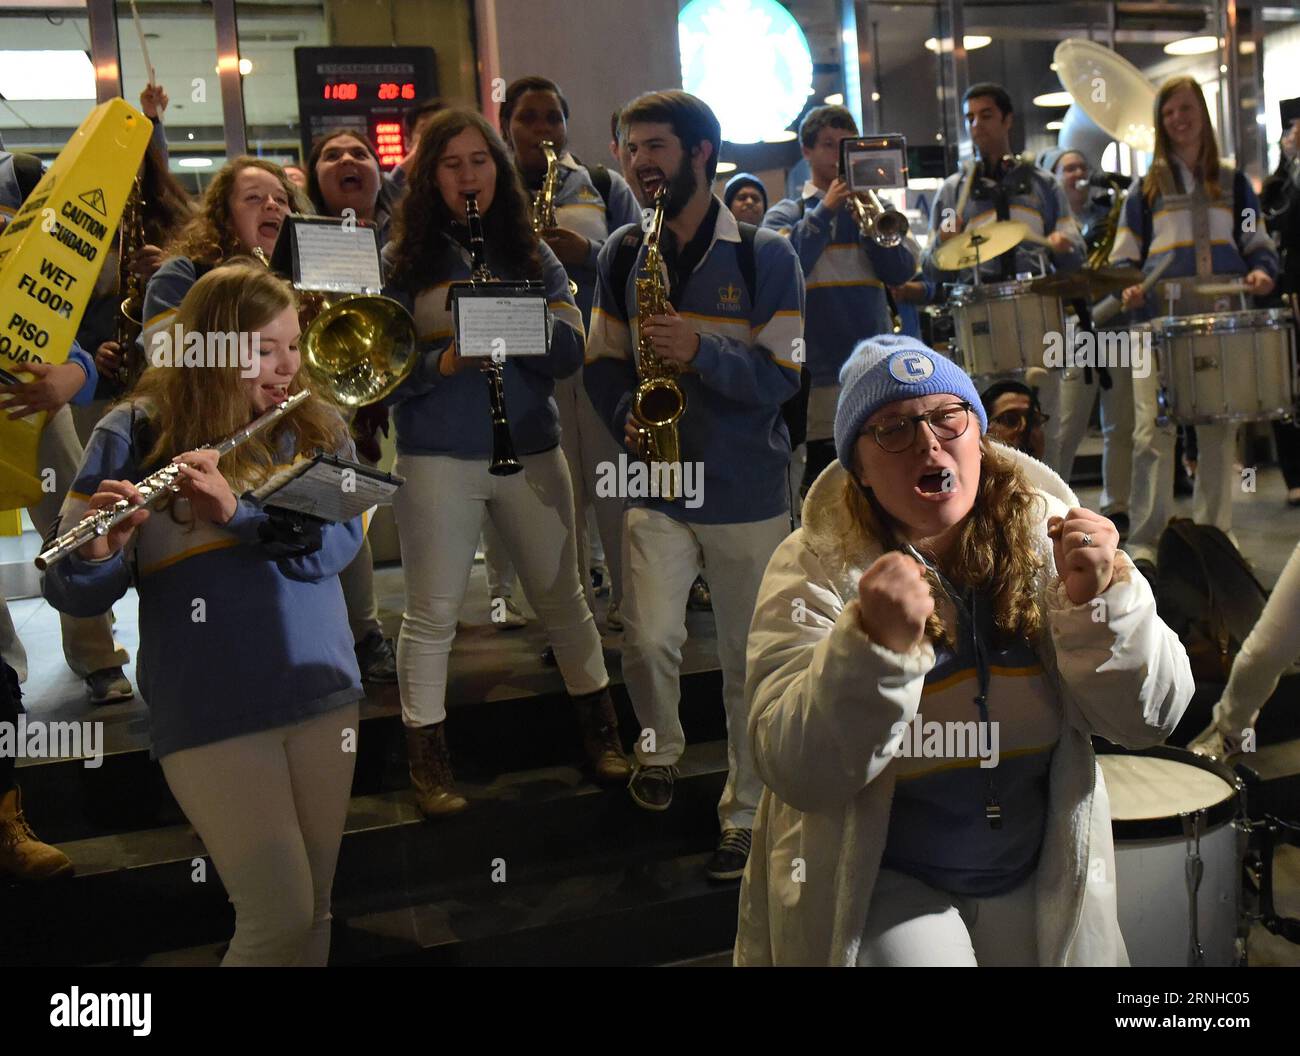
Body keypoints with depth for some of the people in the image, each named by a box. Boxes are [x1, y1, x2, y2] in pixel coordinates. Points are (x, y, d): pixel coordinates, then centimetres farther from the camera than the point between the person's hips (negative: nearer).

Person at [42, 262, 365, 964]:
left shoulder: (317, 427, 7)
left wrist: (238, 511, -23)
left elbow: (339, 540, -8)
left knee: (315, 912, 12)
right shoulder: (136, 435, -4)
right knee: (280, 919, -5)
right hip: (211, 710, -4)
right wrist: (98, 548, -29)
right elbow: (75, 594, -7)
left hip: (322, 694, 4)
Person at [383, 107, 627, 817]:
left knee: (563, 599, 12)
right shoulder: (403, 259, 1)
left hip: (531, 449, 2)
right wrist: (442, 360, -23)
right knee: (432, 613, 4)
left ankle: (600, 732, 30)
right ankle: (427, 760, 20)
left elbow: (570, 352, 0)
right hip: (436, 457, -2)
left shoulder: (531, 253, 8)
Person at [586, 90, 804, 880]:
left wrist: (700, 351, -26)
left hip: (747, 491, -2)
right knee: (648, 638, -12)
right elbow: (604, 360, 12)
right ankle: (660, 750, 22)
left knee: (750, 662, 7)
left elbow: (780, 376, -10)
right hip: (657, 485, 2)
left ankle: (747, 814, 25)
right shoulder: (623, 254, 6)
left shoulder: (765, 257, -4)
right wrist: (626, 414, -9)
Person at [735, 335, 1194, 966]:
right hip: (880, 883, -3)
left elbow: (1148, 719, -8)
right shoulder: (816, 569, -15)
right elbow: (800, 776, -23)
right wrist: (875, 645, -38)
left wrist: (1100, 599, -25)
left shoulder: (1049, 535, -7)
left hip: (1040, 883, 4)